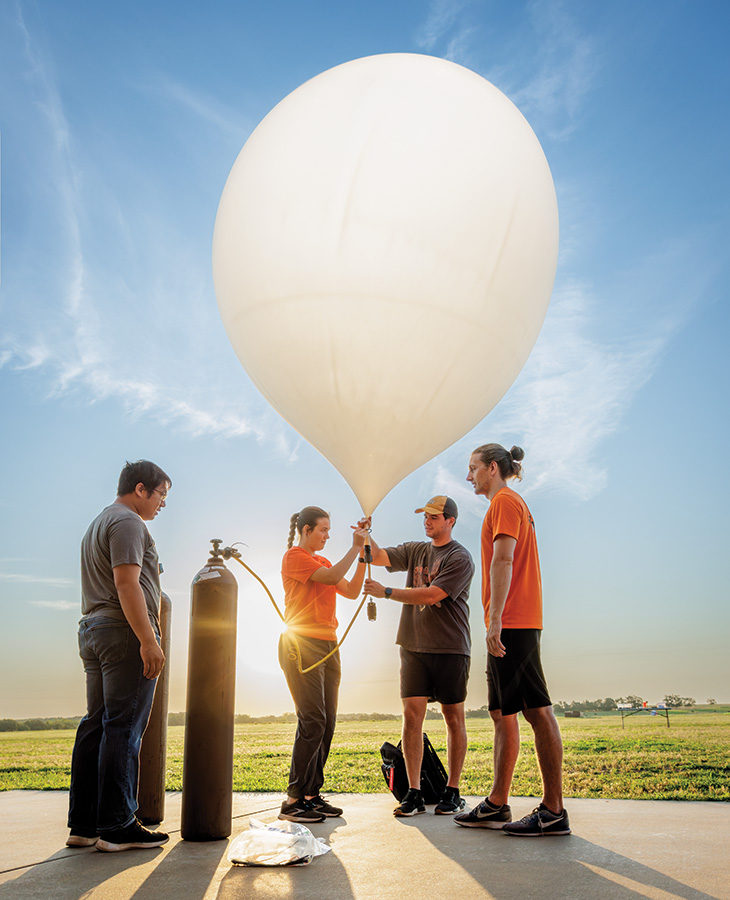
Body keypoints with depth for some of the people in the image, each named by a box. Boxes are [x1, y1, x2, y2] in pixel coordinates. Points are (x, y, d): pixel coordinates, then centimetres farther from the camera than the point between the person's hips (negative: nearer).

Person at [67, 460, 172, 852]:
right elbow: (127, 584, -19)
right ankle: (116, 827, -3)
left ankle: (83, 825, 14)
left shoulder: (97, 524, 24)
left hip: (93, 630, 10)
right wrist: (149, 640, -20)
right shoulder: (128, 522, -8)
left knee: (96, 726, 10)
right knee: (123, 729, -7)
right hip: (124, 632, -10)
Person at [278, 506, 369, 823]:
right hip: (301, 645, -8)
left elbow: (351, 591, 13)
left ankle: (311, 794, 12)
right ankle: (293, 800, -6)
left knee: (327, 722, 5)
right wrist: (355, 547, -9)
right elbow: (331, 577, -17)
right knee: (313, 722, -12)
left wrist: (363, 554, 6)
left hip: (327, 647, 8)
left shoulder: (321, 561, 20)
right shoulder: (295, 556, -4)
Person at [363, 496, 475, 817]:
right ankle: (413, 792, 3)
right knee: (412, 715, -2)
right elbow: (379, 557, 4)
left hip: (450, 648, -4)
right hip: (414, 645, 4)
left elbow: (431, 595, -15)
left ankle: (452, 791, 13)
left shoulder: (460, 558, -6)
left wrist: (386, 592, -13)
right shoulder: (415, 550, 14)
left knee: (453, 717, 4)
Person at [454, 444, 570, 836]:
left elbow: (503, 561, -18)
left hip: (511, 623, -10)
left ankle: (553, 811, -5)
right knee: (502, 712, 11)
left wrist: (495, 619, -23)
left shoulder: (505, 501, -6)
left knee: (537, 711, -8)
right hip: (513, 625, 10)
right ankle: (496, 805, 17)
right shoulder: (512, 504, 24)